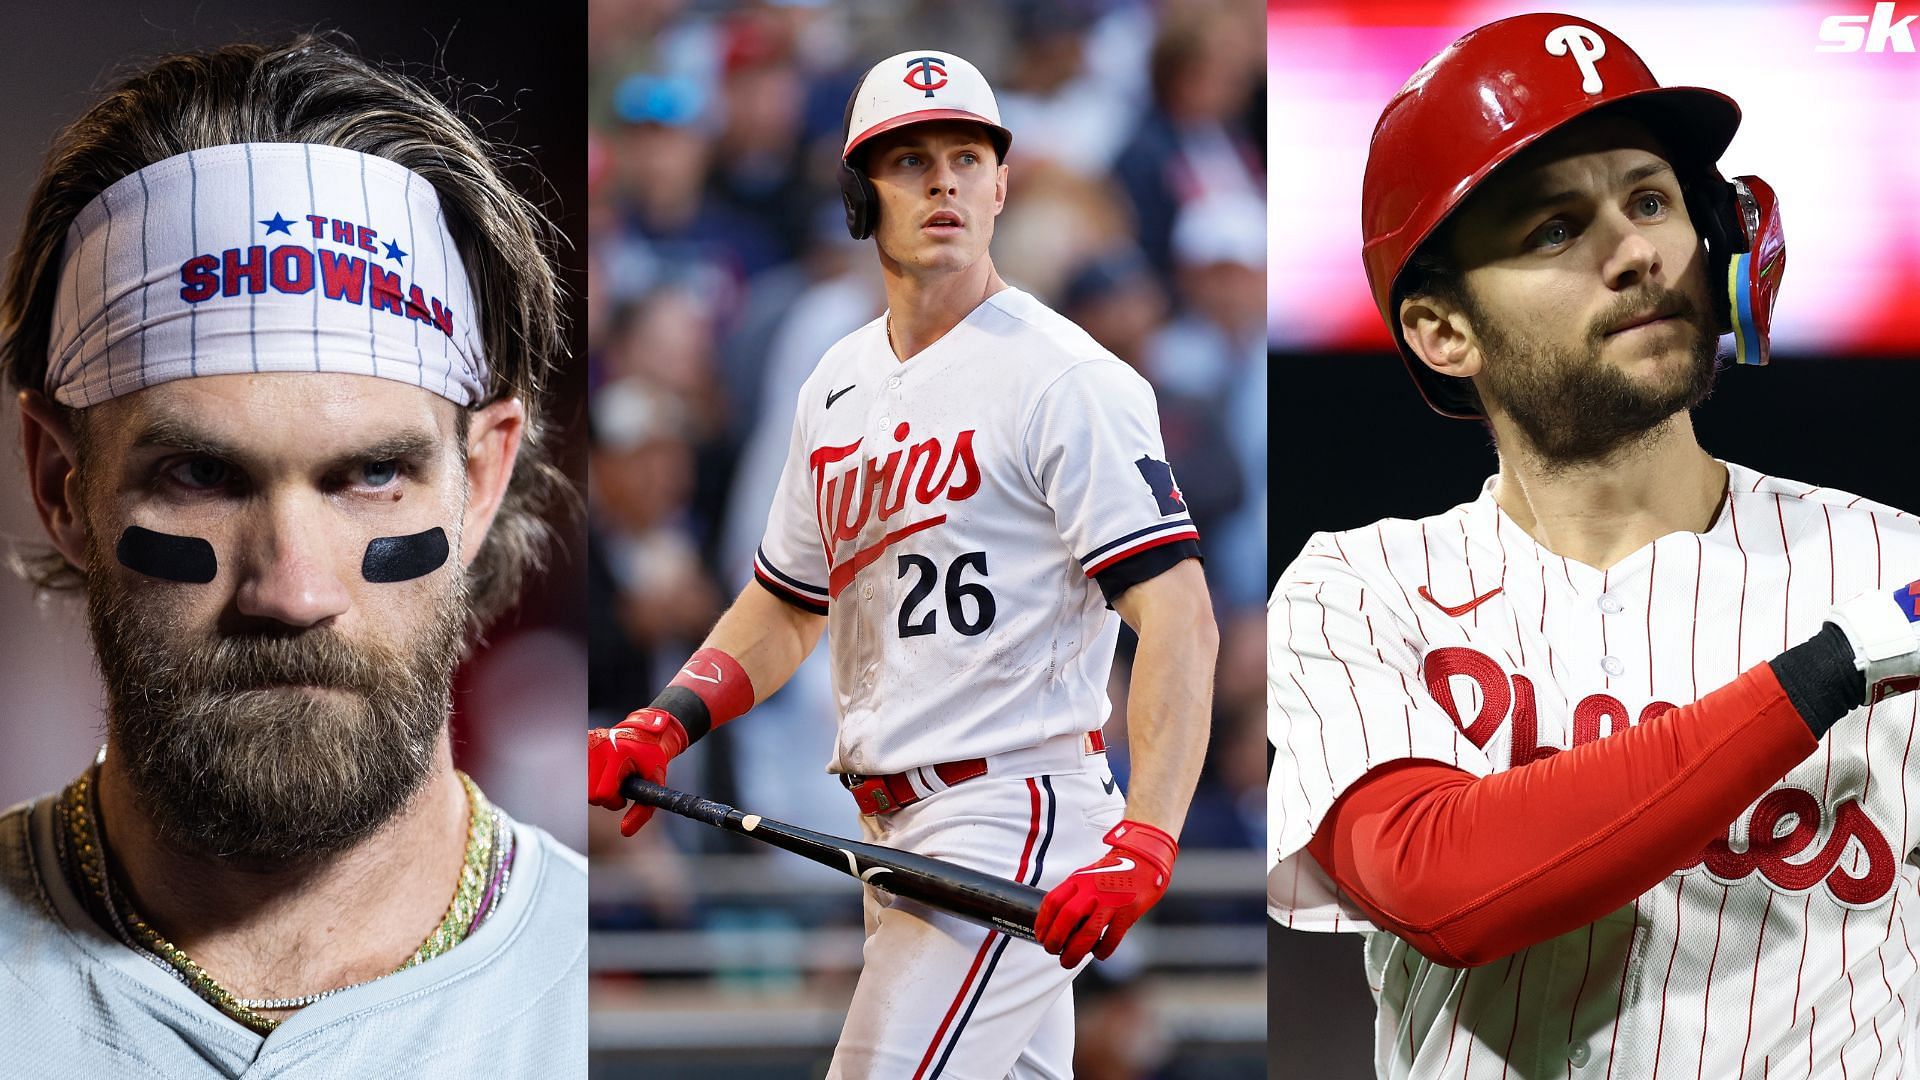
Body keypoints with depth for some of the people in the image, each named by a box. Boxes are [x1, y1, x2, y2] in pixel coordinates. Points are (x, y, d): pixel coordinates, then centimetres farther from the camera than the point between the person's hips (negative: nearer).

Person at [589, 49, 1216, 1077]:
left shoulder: (1064, 377, -10)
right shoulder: (837, 386, 14)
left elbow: (1178, 618, -18)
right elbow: (785, 606, 25)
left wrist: (1143, 842, -30)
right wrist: (665, 724, 7)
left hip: (1015, 816, -8)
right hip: (892, 835, 8)